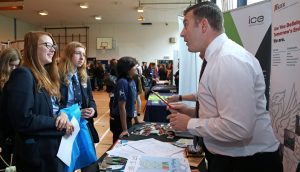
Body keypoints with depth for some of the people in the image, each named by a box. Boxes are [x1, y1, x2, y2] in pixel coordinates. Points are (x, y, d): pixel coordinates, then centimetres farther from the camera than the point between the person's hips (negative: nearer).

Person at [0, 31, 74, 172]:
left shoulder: (45, 75, 12)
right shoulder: (23, 75, -17)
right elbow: (23, 120, -25)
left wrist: (63, 114, -8)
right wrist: (59, 124, -17)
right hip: (37, 155, -9)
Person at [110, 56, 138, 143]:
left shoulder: (132, 81, 3)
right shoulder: (122, 82, -23)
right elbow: (122, 107, -23)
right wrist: (124, 129, -22)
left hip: (128, 119, 8)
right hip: (119, 120, -8)